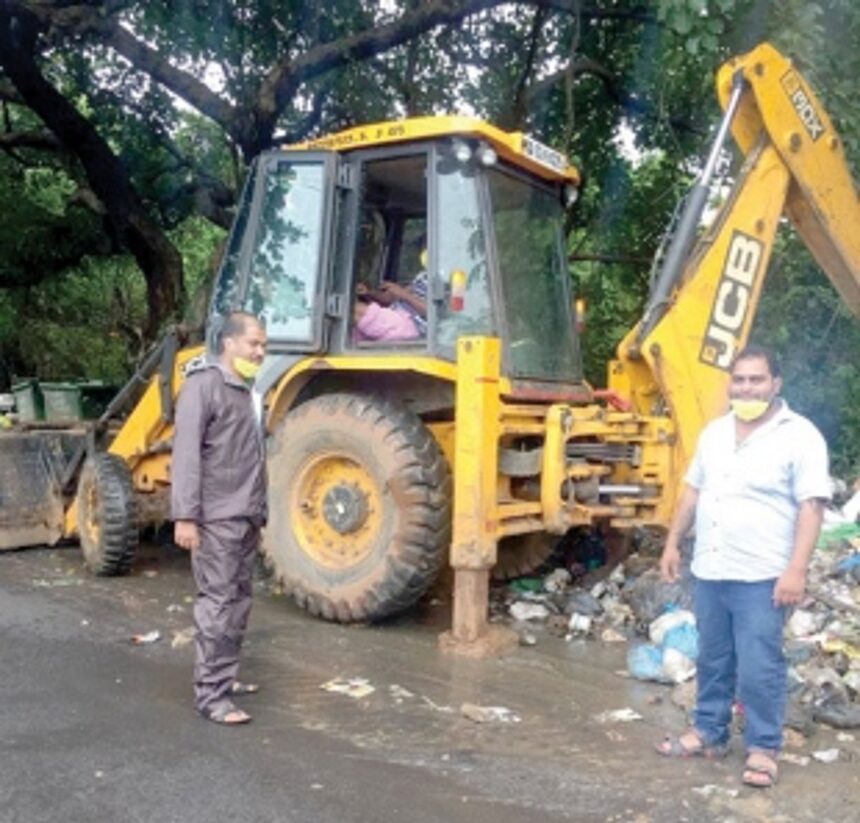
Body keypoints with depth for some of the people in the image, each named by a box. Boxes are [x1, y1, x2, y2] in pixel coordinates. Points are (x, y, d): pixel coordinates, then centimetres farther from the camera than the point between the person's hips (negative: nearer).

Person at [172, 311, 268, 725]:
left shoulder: (244, 391, 17)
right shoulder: (204, 384, -10)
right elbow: (186, 453, -17)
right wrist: (185, 515, -22)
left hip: (246, 518, 9)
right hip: (217, 519, -9)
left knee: (238, 602, 14)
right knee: (218, 604, -7)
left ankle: (226, 677, 25)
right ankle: (210, 694, -2)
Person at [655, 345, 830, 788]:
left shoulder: (799, 436, -9)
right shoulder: (715, 432, 10)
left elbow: (811, 507, -14)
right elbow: (693, 491, 17)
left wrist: (796, 570, -20)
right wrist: (673, 543, 14)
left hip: (762, 576, -6)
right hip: (709, 570, 6)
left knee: (759, 668, 0)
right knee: (712, 659, 16)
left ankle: (762, 748, 16)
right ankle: (708, 732, 30)